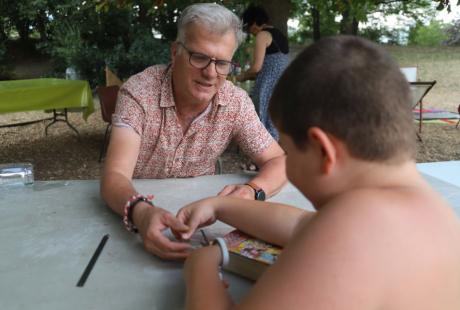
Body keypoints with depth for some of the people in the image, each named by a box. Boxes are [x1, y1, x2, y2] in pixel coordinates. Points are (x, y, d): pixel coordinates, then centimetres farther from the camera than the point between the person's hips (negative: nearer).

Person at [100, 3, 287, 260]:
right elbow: (115, 176, -28)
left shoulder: (236, 103, -11)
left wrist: (253, 190, -30)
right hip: (142, 216, -1)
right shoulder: (138, 92, -20)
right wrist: (141, 213, -50)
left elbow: (279, 161, -7)